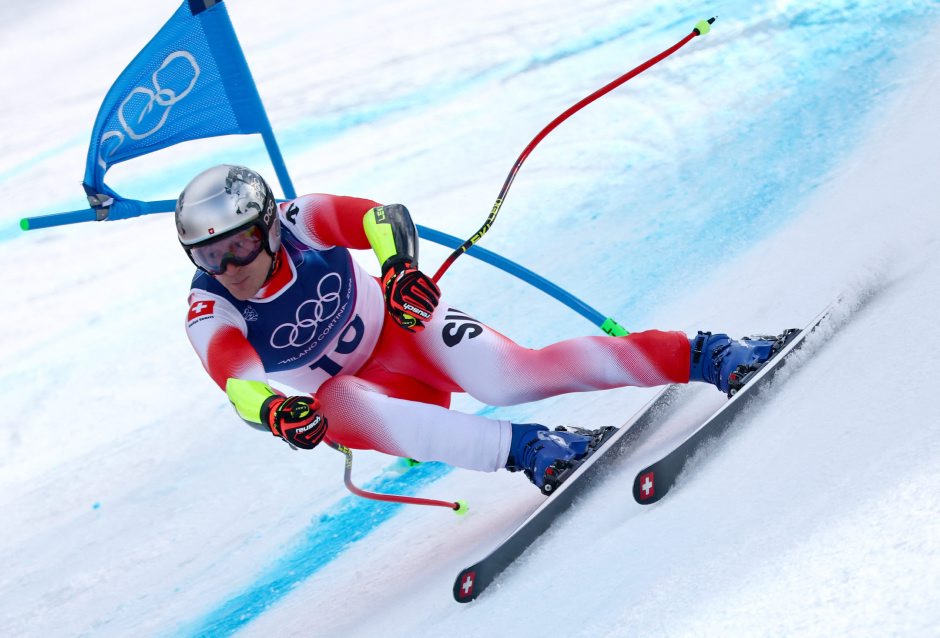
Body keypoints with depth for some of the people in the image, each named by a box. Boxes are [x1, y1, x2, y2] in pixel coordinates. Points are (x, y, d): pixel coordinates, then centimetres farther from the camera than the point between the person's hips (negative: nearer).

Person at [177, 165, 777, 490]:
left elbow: (385, 217, -30)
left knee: (509, 376, -28)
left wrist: (401, 268, -52)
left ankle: (701, 355, -26)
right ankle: (523, 448, -43)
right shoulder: (210, 314, -19)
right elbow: (236, 380, -35)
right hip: (350, 387, 1)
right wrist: (273, 410, -58)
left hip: (401, 327, -1)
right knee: (335, 409, -36)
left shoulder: (299, 222, -19)